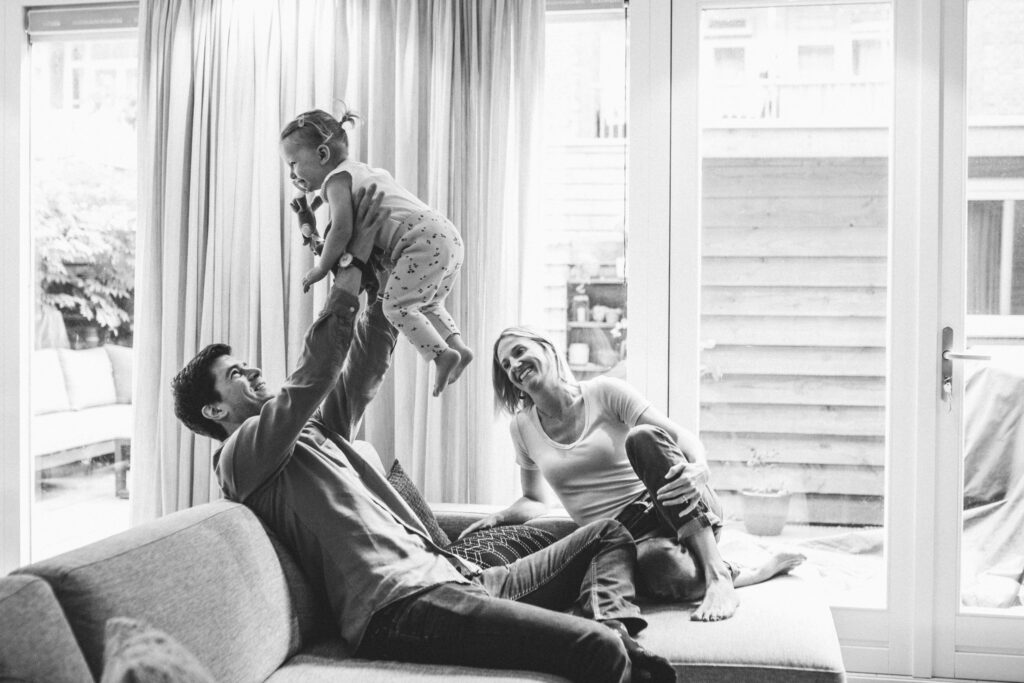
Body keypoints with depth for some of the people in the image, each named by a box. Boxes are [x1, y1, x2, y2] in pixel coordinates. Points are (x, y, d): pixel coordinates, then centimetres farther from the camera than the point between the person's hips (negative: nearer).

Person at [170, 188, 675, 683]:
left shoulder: (312, 430, 28)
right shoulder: (240, 456, 2)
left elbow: (369, 362, 26)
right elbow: (315, 373, -11)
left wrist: (378, 272, 17)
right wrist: (351, 265, -6)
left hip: (452, 575, 10)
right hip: (396, 605, -10)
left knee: (607, 534, 10)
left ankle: (615, 628, -12)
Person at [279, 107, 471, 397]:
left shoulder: (337, 178, -2)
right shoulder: (361, 170, 27)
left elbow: (342, 230, -14)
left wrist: (321, 268, -1)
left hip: (424, 241, -10)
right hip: (448, 235, 10)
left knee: (396, 305, -9)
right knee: (426, 303, 24)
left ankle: (441, 354, -14)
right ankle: (456, 344, 12)